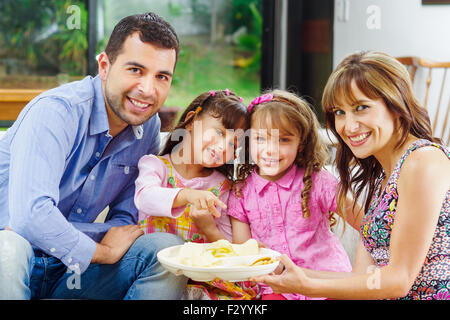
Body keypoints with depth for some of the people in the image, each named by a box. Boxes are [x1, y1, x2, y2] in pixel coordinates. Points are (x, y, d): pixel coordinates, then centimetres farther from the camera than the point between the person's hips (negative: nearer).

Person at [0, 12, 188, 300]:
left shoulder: (149, 127, -1)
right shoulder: (56, 112, -22)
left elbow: (125, 222, -1)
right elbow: (29, 216, -33)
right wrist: (105, 251, -19)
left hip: (72, 266, 6)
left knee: (167, 248, -13)